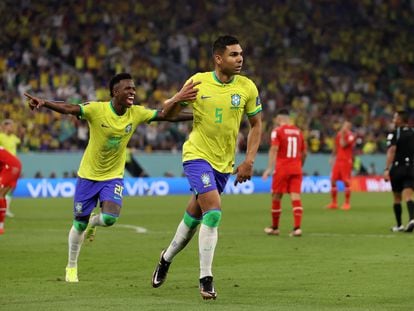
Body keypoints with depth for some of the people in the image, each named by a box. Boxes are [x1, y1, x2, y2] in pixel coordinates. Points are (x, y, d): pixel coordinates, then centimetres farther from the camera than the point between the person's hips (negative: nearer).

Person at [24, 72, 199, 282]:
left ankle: (93, 222, 17)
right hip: (88, 175, -2)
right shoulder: (97, 109, -20)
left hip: (113, 177, 2)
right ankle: (71, 267, 29)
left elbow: (167, 116, -7)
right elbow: (68, 109, -34)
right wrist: (44, 103, -51)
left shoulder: (136, 114, -8)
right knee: (79, 224, 5)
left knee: (109, 218, -21)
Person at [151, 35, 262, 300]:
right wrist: (177, 100, -22)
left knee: (195, 214, 14)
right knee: (214, 211, -19)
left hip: (224, 162, 4)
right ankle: (206, 279, -12)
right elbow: (170, 112, 2)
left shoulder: (247, 87, -3)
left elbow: (256, 124, 7)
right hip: (197, 155, -4)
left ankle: (167, 258, 39)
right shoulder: (198, 82, -8)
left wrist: (249, 161, -2)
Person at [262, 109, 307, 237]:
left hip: (282, 168, -4)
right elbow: (304, 153, 16)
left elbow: (274, 150, -13)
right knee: (295, 196, -2)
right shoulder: (298, 131, 13)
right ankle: (297, 227, -15)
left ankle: (275, 227, 18)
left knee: (276, 197, 8)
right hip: (296, 169, 4)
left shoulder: (277, 131, -2)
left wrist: (269, 168, -17)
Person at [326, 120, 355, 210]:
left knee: (346, 182, -6)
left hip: (346, 161, -6)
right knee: (333, 181, 3)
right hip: (338, 160, 6)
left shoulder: (350, 136, -8)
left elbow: (343, 145, -20)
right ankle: (334, 203, 12)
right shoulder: (339, 134, 12)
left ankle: (347, 203, 1)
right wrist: (333, 157, 21)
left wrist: (343, 135, -17)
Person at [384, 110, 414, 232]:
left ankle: (399, 225, 17)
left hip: (397, 168, -3)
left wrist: (387, 170, -19)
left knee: (397, 198, 11)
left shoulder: (394, 134, -5)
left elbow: (391, 152, -15)